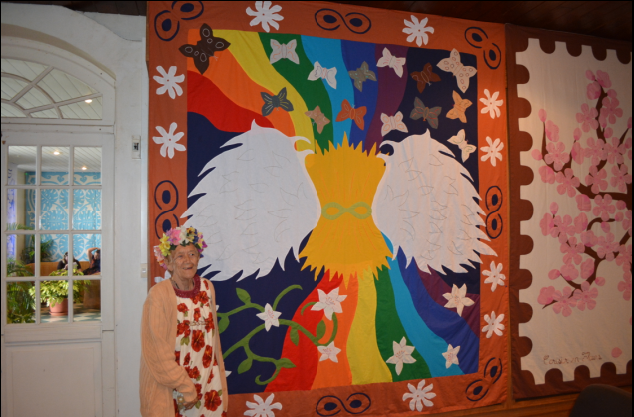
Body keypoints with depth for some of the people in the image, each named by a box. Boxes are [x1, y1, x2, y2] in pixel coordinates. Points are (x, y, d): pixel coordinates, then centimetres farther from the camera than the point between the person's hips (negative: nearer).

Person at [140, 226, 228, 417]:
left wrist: (219, 378, 7)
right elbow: (156, 351, -15)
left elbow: (213, 335, 7)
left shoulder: (207, 288, 0)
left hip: (209, 382, 4)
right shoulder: (159, 294, -15)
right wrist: (186, 388, -13)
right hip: (170, 389, -4)